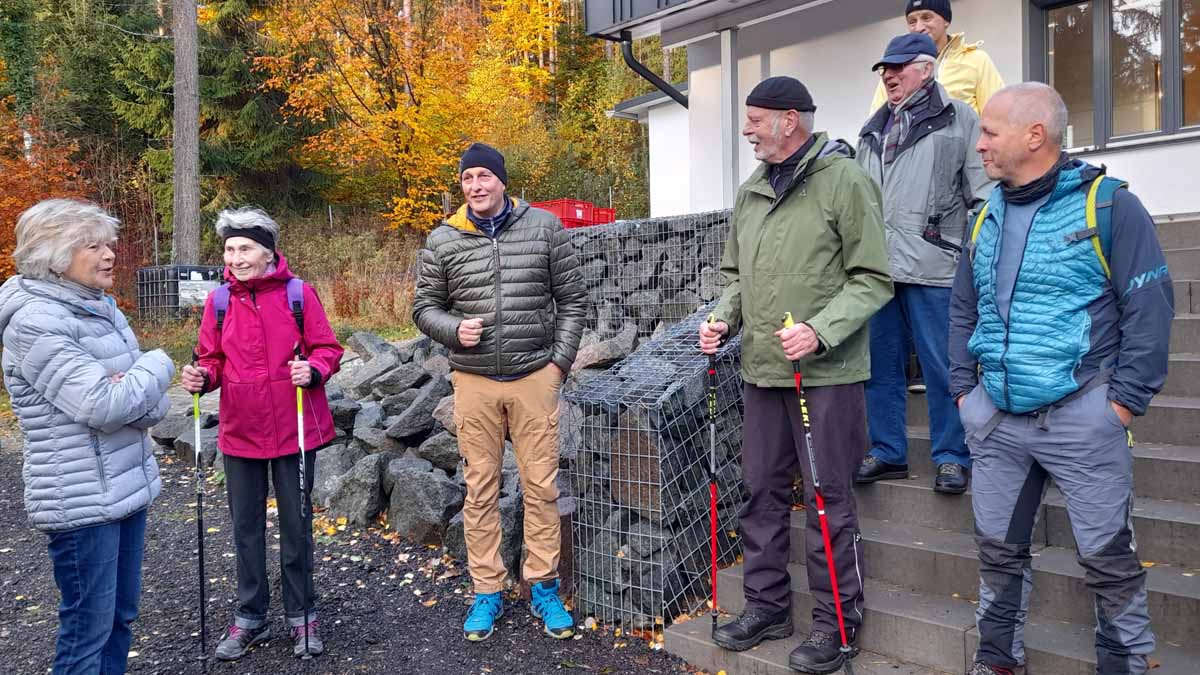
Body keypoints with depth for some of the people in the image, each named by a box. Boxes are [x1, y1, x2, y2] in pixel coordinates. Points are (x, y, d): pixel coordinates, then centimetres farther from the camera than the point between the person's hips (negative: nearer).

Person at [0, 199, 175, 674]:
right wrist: (157, 366, -9)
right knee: (89, 627, 4)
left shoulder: (102, 307, 8)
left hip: (127, 487, 8)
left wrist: (129, 394, -16)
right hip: (81, 501, -8)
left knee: (121, 616, 17)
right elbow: (101, 406, -24)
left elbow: (156, 406, 6)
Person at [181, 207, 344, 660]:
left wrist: (313, 370, -23)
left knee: (296, 524, 9)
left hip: (294, 429, -3)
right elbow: (213, 360, 9)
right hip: (240, 432, 3)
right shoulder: (219, 300, 2)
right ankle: (250, 618, 30)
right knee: (245, 526, 13)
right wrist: (201, 377, -12)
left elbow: (327, 349, -3)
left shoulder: (299, 293, -6)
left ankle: (301, 615, 27)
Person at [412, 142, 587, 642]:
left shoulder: (544, 226, 1)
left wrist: (561, 360, -2)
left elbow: (572, 298, 5)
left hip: (535, 377, 0)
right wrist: (454, 330, -11)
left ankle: (543, 588, 22)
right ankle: (487, 591, 23)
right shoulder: (443, 240, 3)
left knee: (541, 484, 5)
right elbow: (424, 307, 10)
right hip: (474, 381, 1)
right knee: (480, 488, 8)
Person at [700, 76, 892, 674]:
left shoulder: (845, 181, -7)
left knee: (828, 498, 4)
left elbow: (872, 279, -9)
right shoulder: (750, 192, 14)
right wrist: (724, 318, 3)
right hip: (761, 371, 7)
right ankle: (767, 606, 29)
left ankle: (837, 621, 21)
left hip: (826, 373, -6)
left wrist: (820, 329, -21)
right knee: (762, 491, 13)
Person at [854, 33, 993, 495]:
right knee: (881, 365, 9)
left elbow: (982, 193, 1)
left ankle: (952, 456, 14)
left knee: (942, 366, 1)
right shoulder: (873, 129, 21)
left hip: (931, 266, -5)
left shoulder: (959, 120, 5)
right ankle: (887, 452, 20)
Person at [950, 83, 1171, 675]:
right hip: (995, 416, 5)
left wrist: (1125, 399, -11)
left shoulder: (1109, 204, -5)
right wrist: (963, 388, 10)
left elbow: (1149, 308, -7)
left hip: (1080, 414, -5)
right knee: (998, 548, 14)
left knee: (1108, 557, 5)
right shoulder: (986, 219, 12)